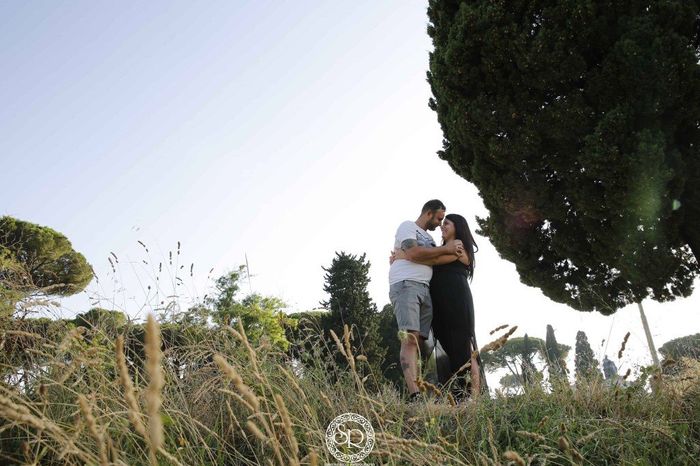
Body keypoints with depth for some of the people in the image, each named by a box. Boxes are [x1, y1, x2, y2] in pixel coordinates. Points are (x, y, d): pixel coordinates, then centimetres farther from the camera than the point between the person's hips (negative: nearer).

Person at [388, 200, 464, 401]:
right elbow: (413, 254, -9)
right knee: (410, 339, -19)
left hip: (425, 290, 8)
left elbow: (435, 258, 20)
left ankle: (415, 391, -9)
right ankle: (414, 394, -29)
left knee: (419, 341, -4)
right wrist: (445, 249, -2)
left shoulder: (428, 238, 31)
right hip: (405, 285, -8)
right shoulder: (408, 226, 7)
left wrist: (453, 251, 3)